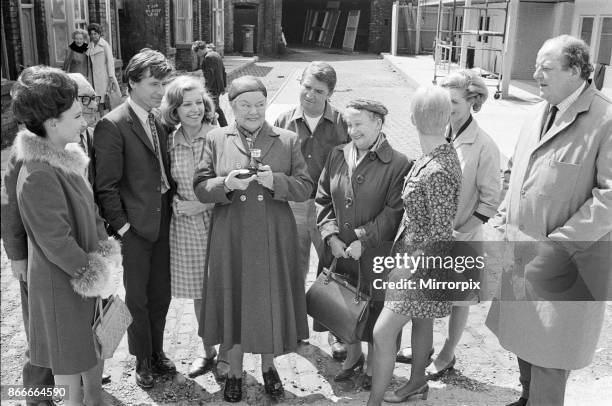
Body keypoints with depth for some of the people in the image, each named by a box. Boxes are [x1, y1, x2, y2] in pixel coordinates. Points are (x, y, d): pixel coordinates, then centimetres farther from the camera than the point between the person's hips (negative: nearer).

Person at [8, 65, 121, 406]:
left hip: (87, 270, 9)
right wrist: (93, 274, -16)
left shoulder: (66, 156, 2)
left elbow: (91, 211, 9)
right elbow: (55, 241, -25)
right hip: (62, 282, -8)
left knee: (94, 346, 22)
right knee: (70, 357, 12)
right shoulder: (38, 174, -27)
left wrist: (105, 255, 2)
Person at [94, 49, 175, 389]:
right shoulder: (112, 125, -14)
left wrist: (174, 203, 4)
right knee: (137, 297, 9)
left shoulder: (159, 122, 8)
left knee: (161, 294, 16)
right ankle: (143, 360, 27)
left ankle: (158, 351, 35)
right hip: (136, 225, -6)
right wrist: (121, 225, -14)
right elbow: (107, 185, -14)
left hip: (163, 219, 6)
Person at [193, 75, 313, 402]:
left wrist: (275, 181, -17)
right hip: (231, 238, 0)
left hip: (273, 239, 0)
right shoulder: (216, 139, 3)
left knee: (270, 302, 9)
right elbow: (200, 188, 1)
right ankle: (234, 372, 31)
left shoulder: (287, 140, 3)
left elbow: (305, 188, 1)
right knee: (234, 303, 10)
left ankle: (268, 367, 34)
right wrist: (226, 184, -19)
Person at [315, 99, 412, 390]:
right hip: (339, 250, 5)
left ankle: (373, 364, 37)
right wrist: (331, 236, -6)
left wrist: (363, 240, -17)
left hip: (375, 256, -4)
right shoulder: (337, 155, 2)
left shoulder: (398, 164, -13)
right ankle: (353, 355, 44)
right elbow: (323, 199, 5)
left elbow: (394, 212, -15)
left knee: (374, 308, 12)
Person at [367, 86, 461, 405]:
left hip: (423, 262, -9)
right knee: (421, 319, 25)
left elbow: (441, 236, -24)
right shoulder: (444, 153, -1)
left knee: (382, 333, -2)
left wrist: (409, 266, -15)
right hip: (414, 254, 9)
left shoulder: (437, 171, -30)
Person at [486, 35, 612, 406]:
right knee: (523, 332, 21)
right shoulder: (540, 112, 8)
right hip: (522, 250, 7)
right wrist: (505, 213, 6)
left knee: (549, 351, 7)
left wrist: (560, 244, -23)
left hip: (565, 263, -7)